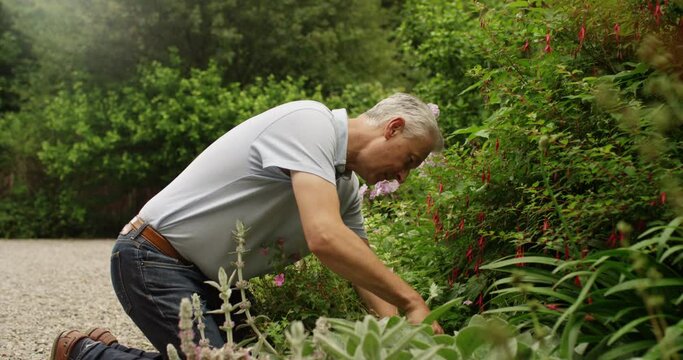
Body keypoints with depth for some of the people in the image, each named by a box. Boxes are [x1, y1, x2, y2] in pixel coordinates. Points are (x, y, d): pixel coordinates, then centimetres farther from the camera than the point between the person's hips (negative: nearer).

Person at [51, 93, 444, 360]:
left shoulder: (346, 187, 7)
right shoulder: (310, 122, -22)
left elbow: (367, 273, 9)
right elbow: (325, 238, -35)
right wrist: (411, 300, -28)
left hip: (206, 274, 10)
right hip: (153, 258, -10)